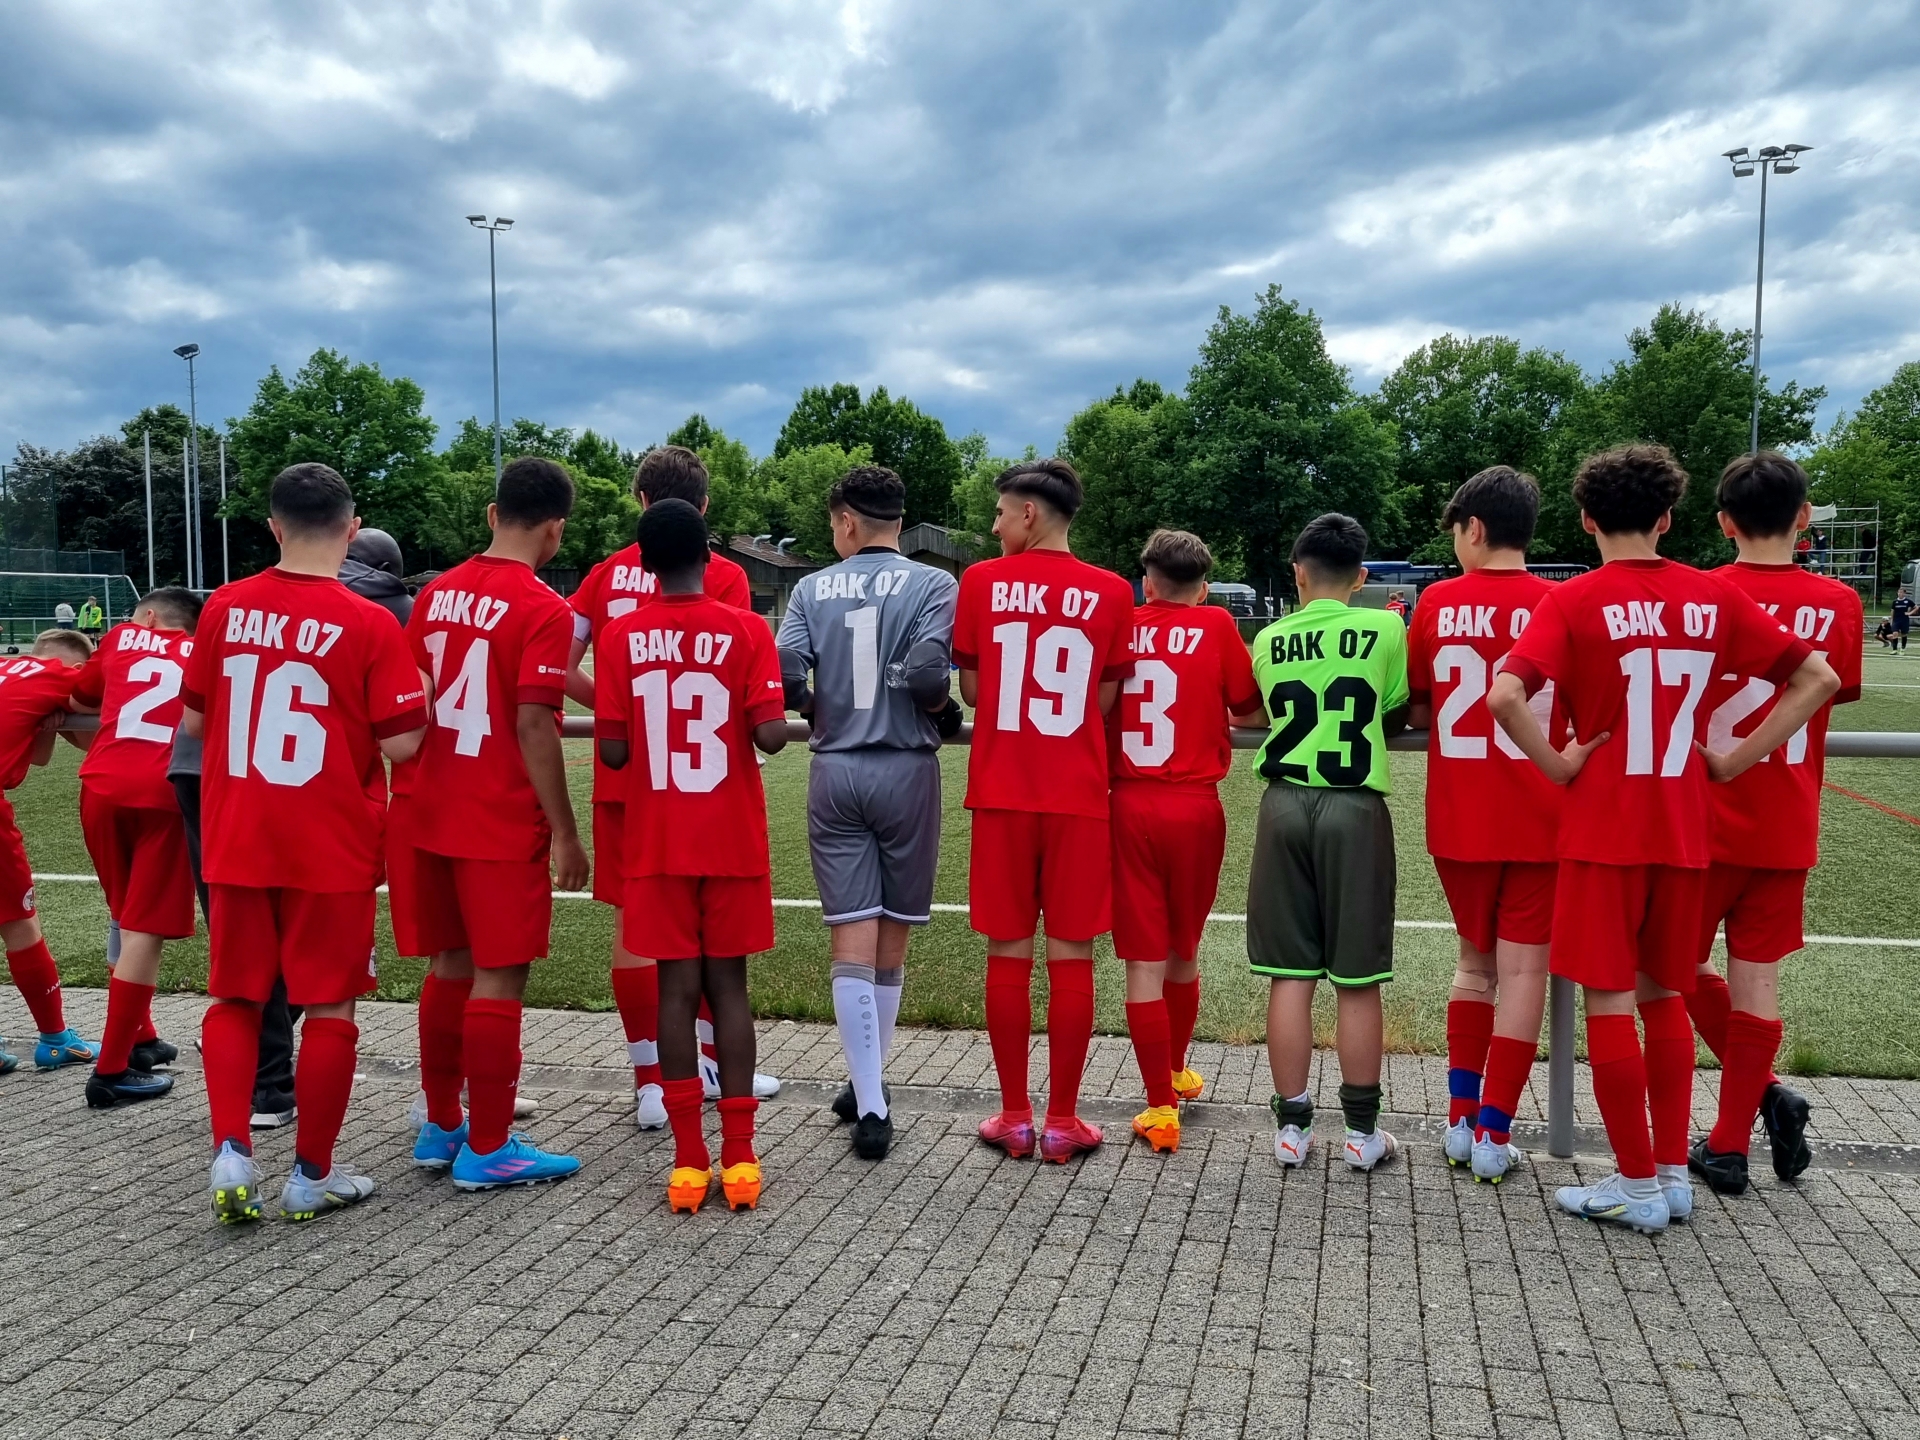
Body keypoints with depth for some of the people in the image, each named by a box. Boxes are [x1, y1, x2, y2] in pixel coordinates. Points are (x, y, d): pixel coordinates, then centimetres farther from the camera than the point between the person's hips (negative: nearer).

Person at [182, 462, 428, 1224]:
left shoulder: (223, 607, 0)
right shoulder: (370, 624, -13)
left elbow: (193, 722, 9)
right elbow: (401, 745, -13)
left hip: (235, 843, 4)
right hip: (330, 847, -3)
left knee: (235, 997, 18)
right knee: (329, 1007, 8)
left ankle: (231, 1153, 7)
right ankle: (312, 1174, 17)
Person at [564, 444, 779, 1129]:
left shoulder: (610, 572, 3)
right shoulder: (723, 576, -6)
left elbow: (561, 668, -2)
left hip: (623, 773, 2)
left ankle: (651, 1084, 11)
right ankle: (709, 1062, 26)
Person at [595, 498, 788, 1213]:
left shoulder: (620, 637, -3)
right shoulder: (747, 630, -6)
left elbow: (612, 752, -4)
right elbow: (771, 736, -14)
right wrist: (776, 721, 8)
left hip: (656, 843, 0)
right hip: (733, 840, 0)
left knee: (676, 988, 5)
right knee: (728, 985, 7)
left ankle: (689, 1161, 8)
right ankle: (738, 1157, 9)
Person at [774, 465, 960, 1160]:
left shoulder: (812, 589, 3)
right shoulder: (931, 585, -3)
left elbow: (784, 676, -8)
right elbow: (926, 673, -18)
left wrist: (818, 709, 13)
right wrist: (946, 711, 3)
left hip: (835, 774, 1)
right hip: (906, 772, -1)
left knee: (851, 943, 2)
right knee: (892, 941, 13)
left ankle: (870, 1104, -3)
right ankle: (867, 1084, 26)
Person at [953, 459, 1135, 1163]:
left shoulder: (981, 582, -1)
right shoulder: (1111, 592, 0)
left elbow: (972, 691, 6)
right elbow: (1104, 702, 4)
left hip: (1001, 793, 0)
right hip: (1078, 796, 0)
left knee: (1008, 954, 8)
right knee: (1070, 956, 5)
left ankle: (1014, 1117, 15)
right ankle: (1062, 1120, 12)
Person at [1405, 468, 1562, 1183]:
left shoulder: (1437, 603, -2)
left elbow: (1417, 711, 5)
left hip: (1458, 820, 2)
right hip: (1537, 819, -2)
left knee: (1475, 957, 18)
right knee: (1522, 967, 6)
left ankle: (1461, 1117, 20)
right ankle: (1494, 1134, 9)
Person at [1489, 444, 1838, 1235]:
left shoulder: (1573, 601, -9)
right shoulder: (1715, 597, 3)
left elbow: (1504, 695, -24)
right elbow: (1817, 679, 6)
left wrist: (1557, 765, -10)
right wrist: (1733, 760, 5)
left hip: (1603, 830, -4)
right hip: (1683, 832, 5)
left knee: (1609, 1000, 4)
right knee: (1665, 995, 17)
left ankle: (1638, 1184, 11)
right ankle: (1673, 1171, 23)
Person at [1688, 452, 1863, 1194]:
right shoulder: (1839, 603, -2)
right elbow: (1836, 695, 10)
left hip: (1707, 821, -3)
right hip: (1787, 828, 3)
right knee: (1756, 976, 8)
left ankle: (1766, 1093, 5)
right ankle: (1729, 1145, 13)